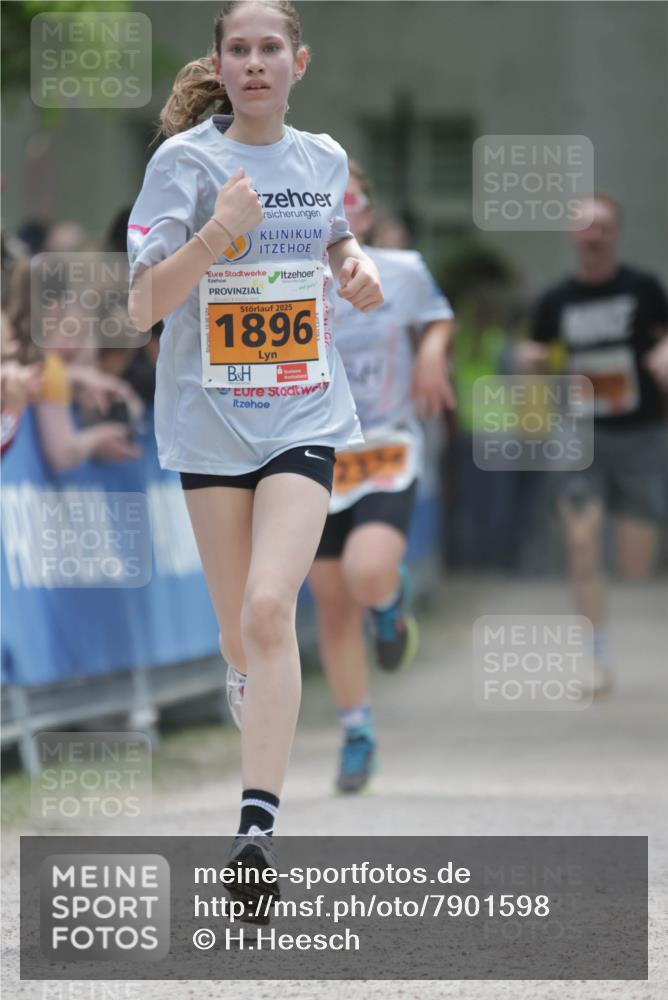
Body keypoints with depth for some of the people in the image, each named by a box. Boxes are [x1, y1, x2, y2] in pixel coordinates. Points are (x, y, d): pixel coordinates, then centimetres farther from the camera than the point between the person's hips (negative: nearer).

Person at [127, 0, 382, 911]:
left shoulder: (324, 159, 4)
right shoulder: (185, 161, -6)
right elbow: (145, 307, -12)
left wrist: (357, 267, 3)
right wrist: (217, 230, -25)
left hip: (304, 417, 0)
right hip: (211, 418, 0)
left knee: (269, 609, -19)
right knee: (239, 633, 6)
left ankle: (258, 825, -23)